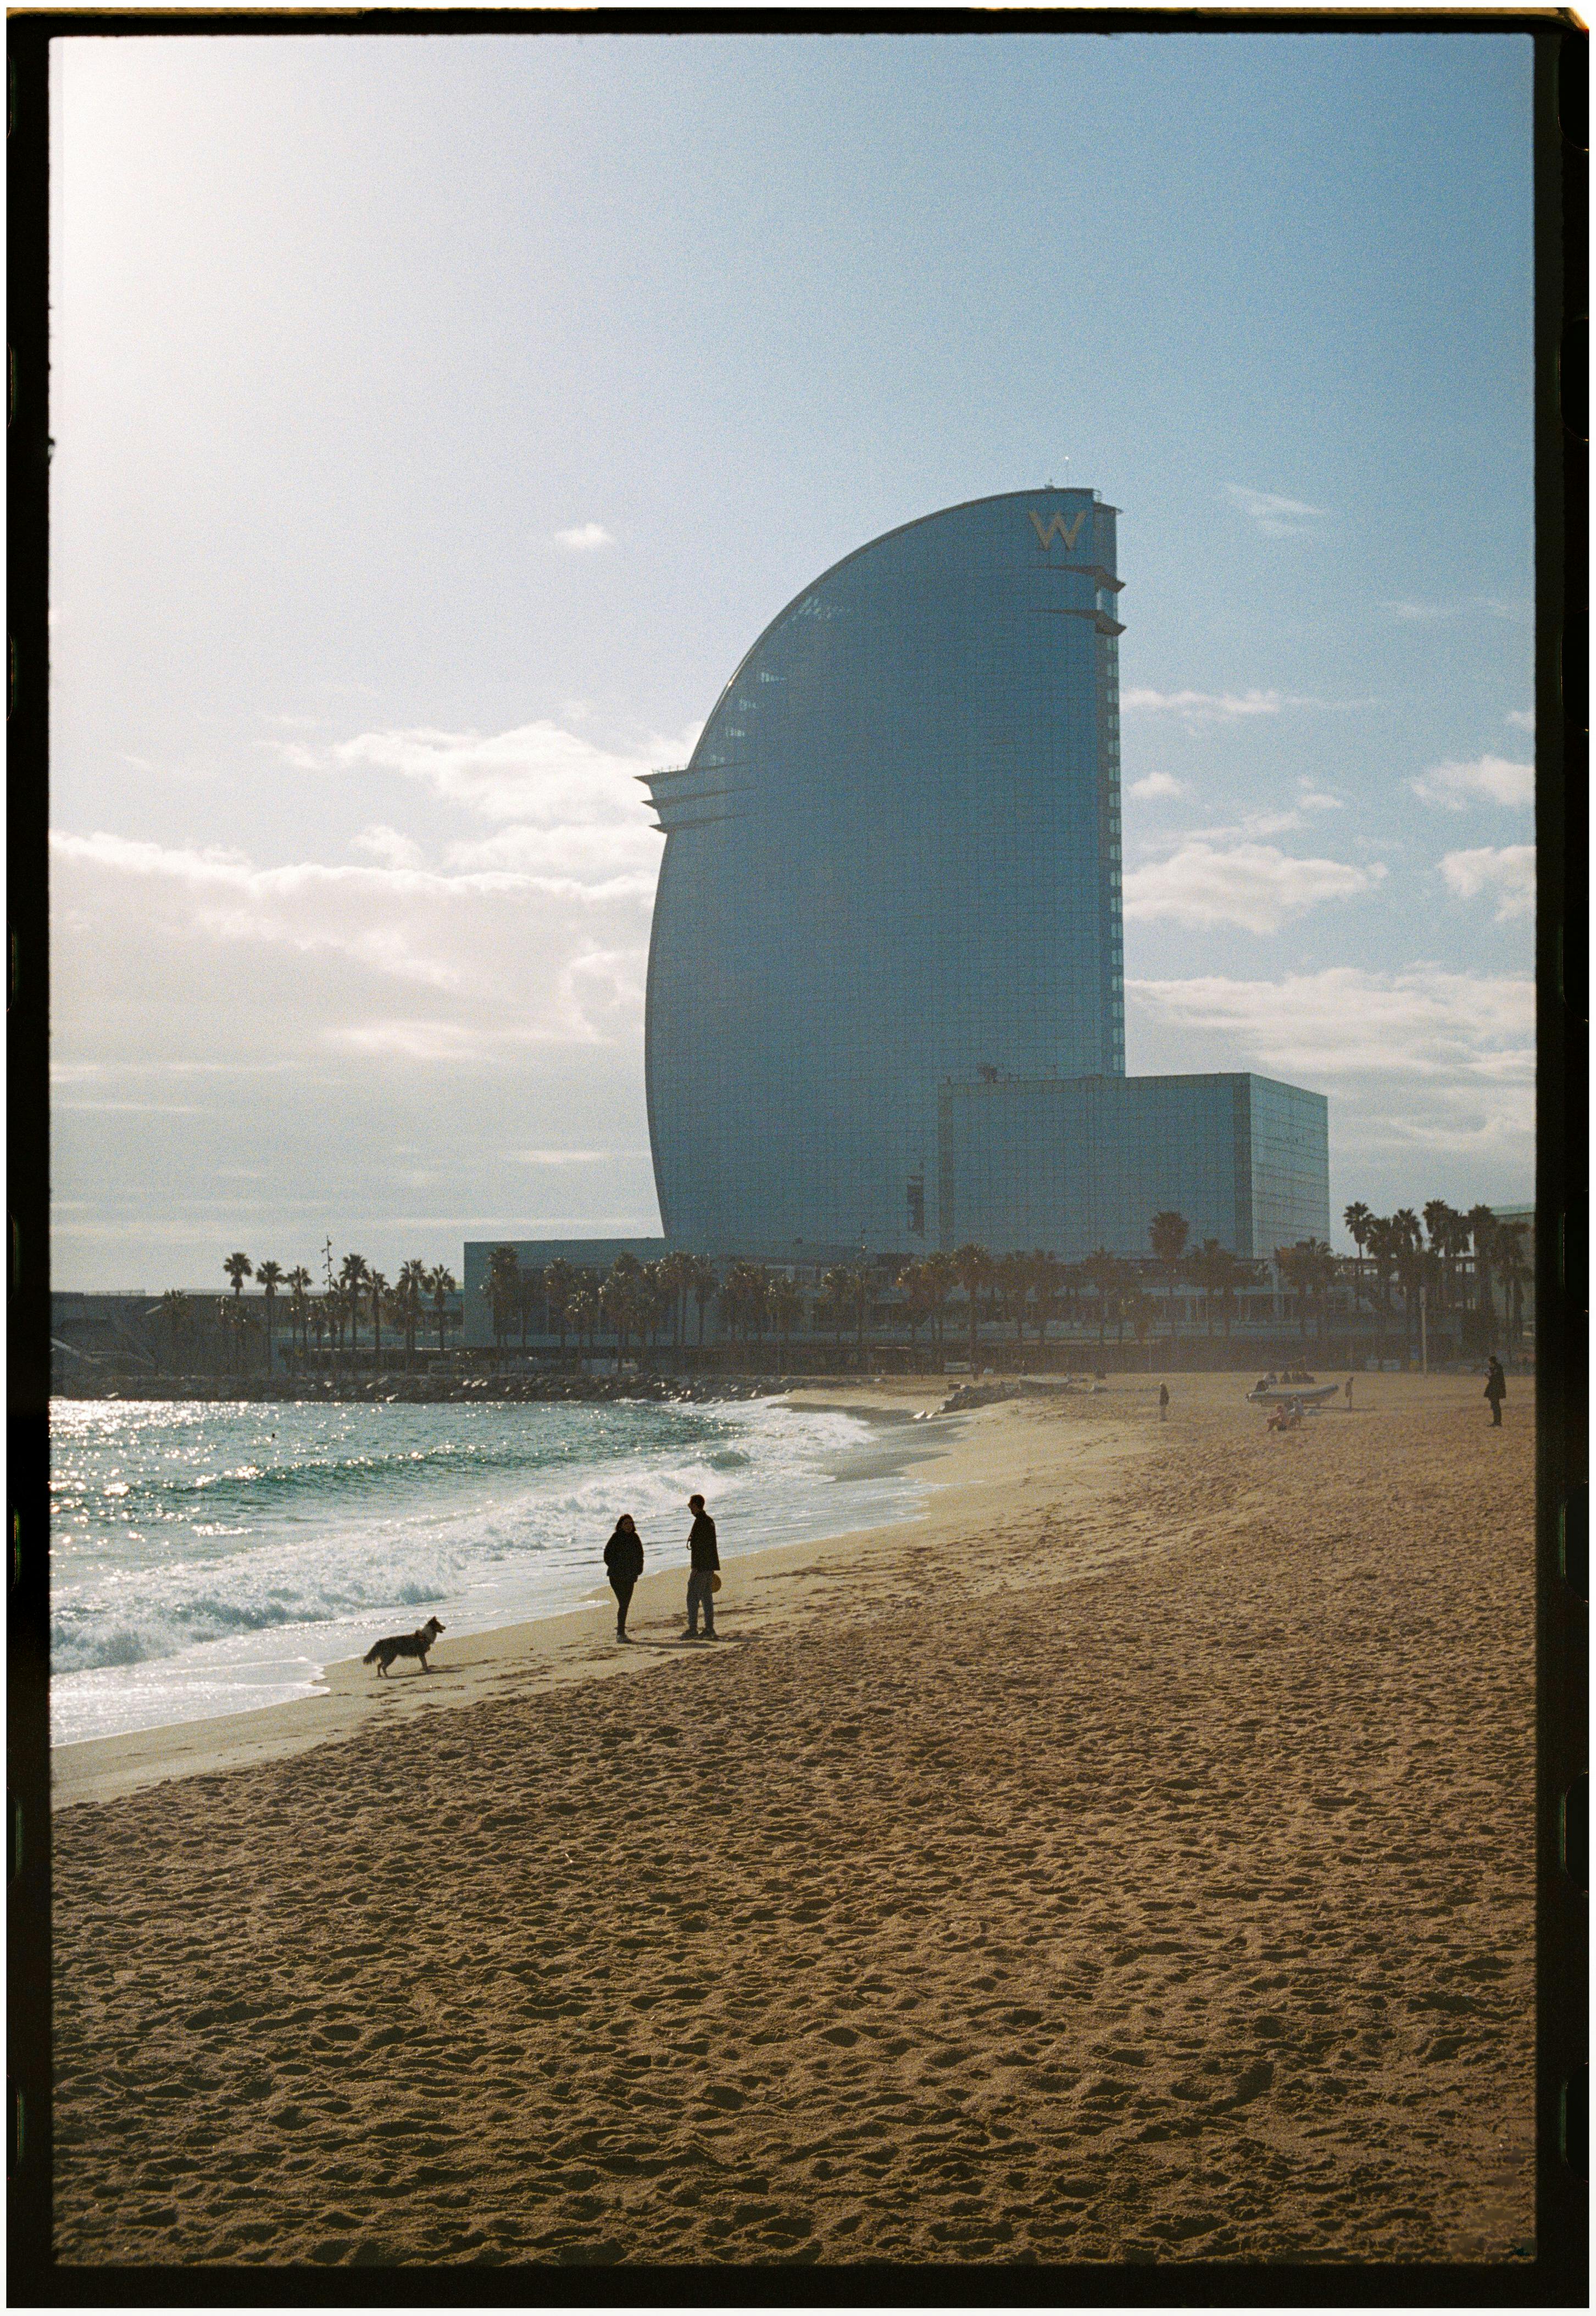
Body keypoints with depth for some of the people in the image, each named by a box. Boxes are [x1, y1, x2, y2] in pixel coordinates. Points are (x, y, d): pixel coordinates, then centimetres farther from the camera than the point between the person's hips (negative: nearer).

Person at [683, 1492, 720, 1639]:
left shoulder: (700, 1522, -15)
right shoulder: (709, 1521, 15)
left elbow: (698, 1546, -20)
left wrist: (695, 1567, -21)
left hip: (701, 1566, -10)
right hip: (710, 1566, 10)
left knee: (693, 1599, -7)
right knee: (707, 1598, 11)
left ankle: (693, 1630, -9)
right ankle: (709, 1629, 12)